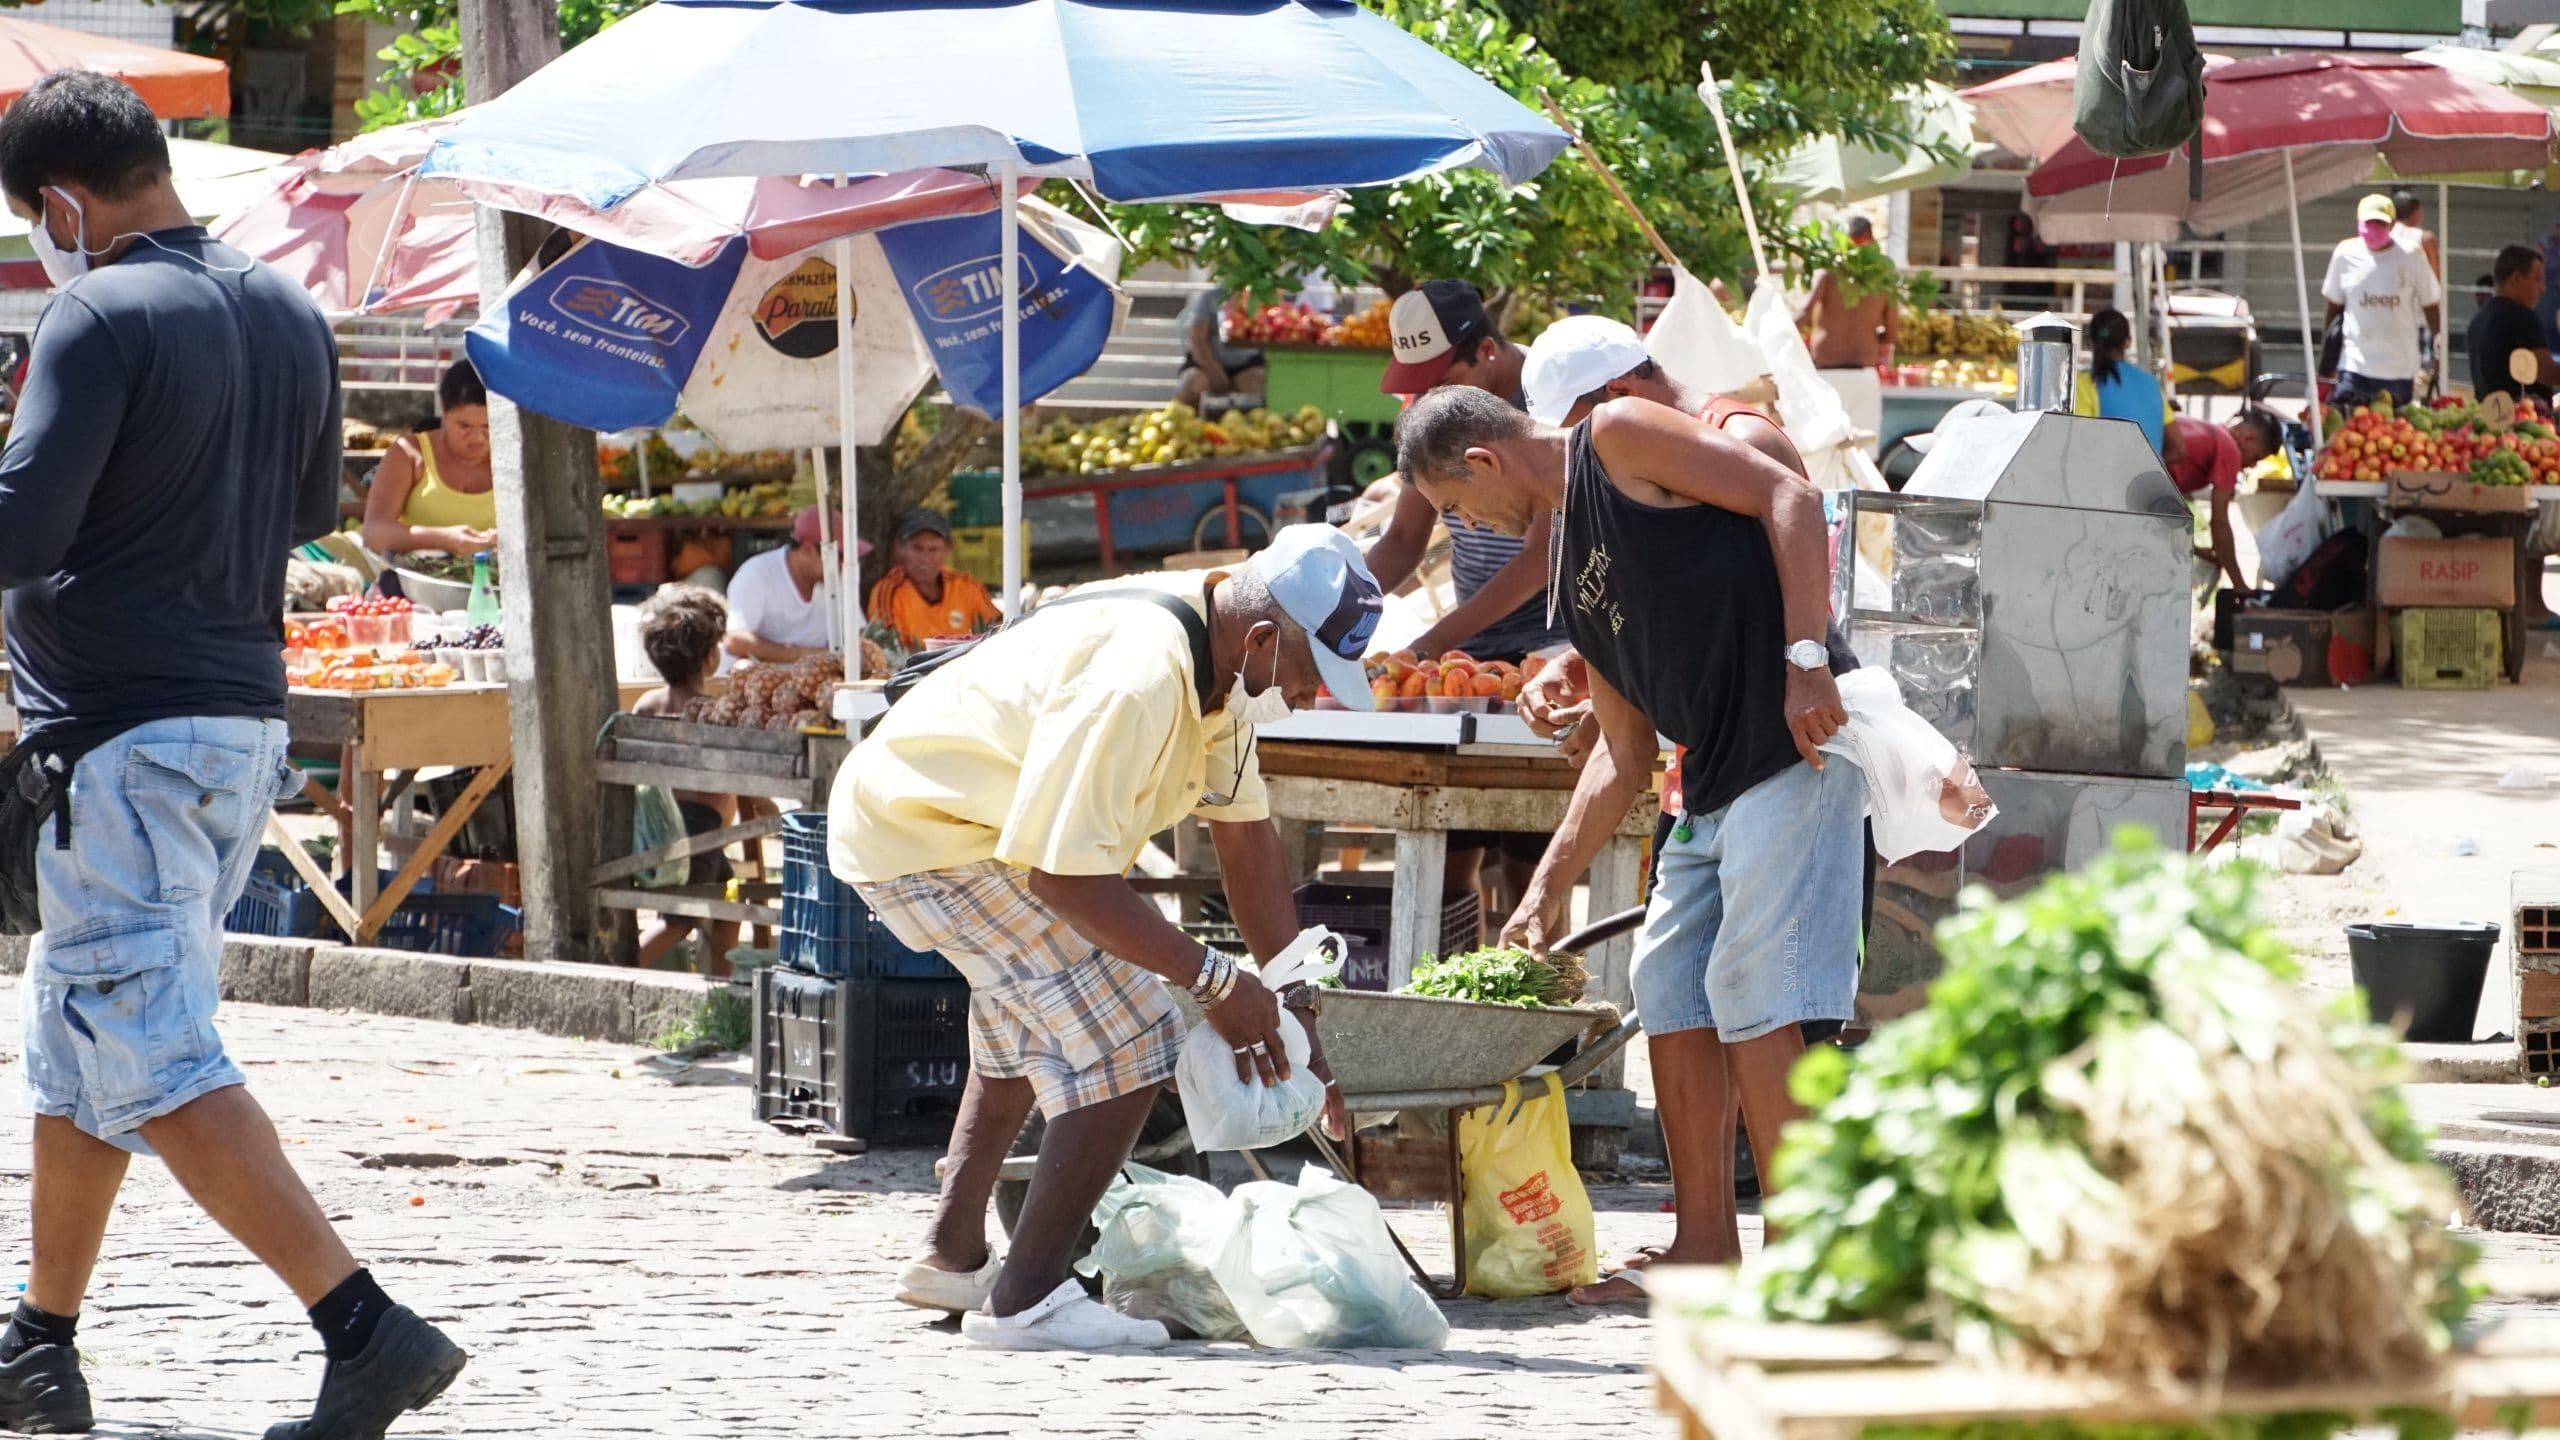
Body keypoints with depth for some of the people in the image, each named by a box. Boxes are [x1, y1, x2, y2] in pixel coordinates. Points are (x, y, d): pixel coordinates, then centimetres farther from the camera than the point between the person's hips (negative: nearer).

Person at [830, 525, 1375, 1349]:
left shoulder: (1223, 661, 0)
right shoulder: (1138, 684, -32)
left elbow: (1247, 839, 4)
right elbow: (1065, 870, -33)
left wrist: (1292, 1010, 3)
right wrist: (1214, 980, -28)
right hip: (930, 840, -11)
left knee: (1031, 1027, 31)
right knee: (1127, 1039, -16)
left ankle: (952, 1259, 44)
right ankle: (1024, 1301, -13)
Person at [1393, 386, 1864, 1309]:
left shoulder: (1618, 440, -3)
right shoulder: (1575, 579, 22)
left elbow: (1790, 497, -11)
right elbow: (1625, 750, 24)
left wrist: (1805, 660, -19)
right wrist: (1549, 888, 22)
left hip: (1799, 748, -10)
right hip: (1716, 783, 10)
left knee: (1753, 998, -12)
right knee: (1670, 989, 10)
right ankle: (1705, 1244, 16)